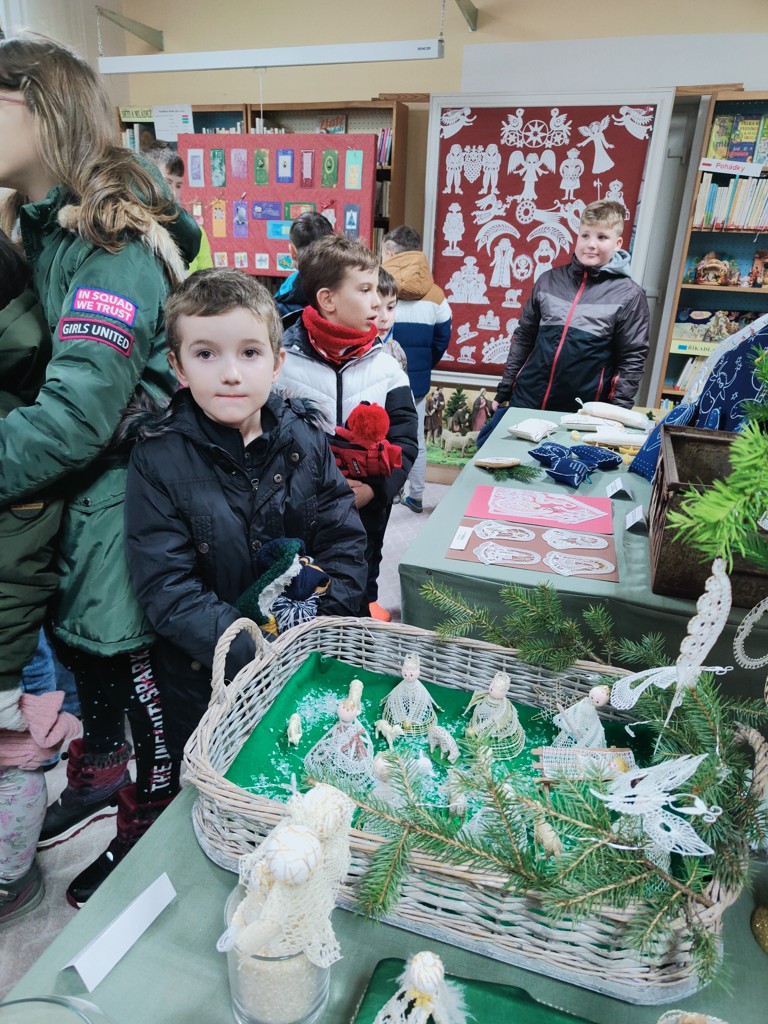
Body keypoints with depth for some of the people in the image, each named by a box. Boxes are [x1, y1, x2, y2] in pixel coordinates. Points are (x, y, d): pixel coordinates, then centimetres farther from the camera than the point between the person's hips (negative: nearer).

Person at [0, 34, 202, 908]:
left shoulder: (114, 241, -18)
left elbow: (80, 408, -26)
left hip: (124, 486, -9)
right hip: (74, 482, 9)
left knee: (130, 654, 7)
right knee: (75, 629, 22)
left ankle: (151, 823, 33)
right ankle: (98, 771, 48)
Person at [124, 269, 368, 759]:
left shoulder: (306, 436, -6)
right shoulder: (158, 460, -14)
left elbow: (344, 542, -5)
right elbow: (169, 592, -18)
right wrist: (261, 655, -26)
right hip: (208, 681, -2)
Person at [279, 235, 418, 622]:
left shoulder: (384, 365, -1)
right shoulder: (285, 363, -10)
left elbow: (405, 439, -4)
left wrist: (373, 489, -18)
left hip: (367, 515, 3)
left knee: (361, 590, 21)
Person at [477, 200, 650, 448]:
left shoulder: (629, 295, -3)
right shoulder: (549, 280, 6)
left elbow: (632, 359, -2)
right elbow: (523, 337, 11)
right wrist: (504, 390, 10)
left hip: (579, 413, -3)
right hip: (524, 401, 3)